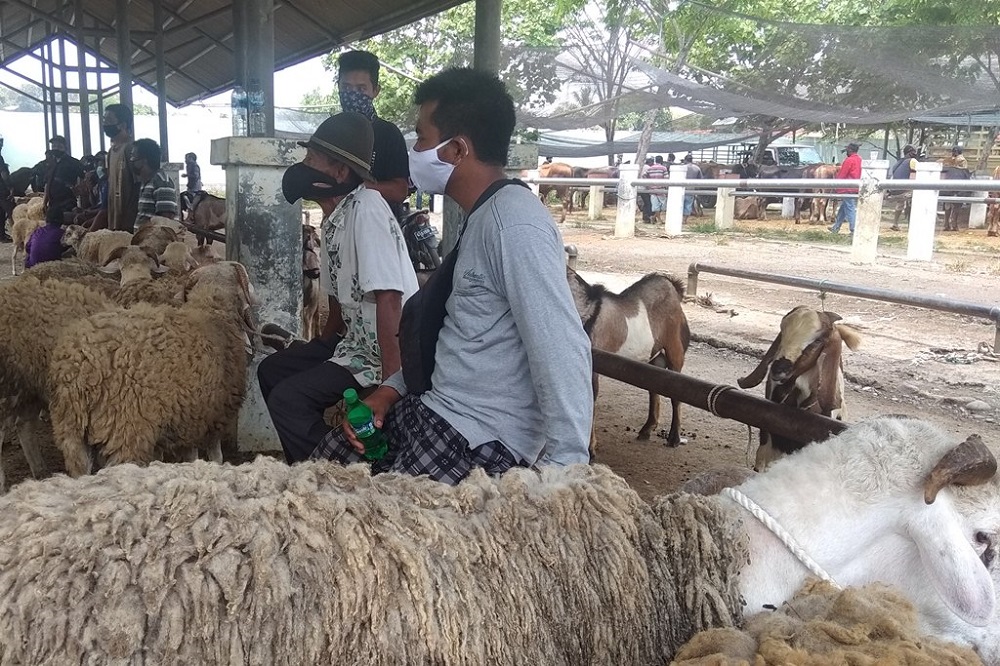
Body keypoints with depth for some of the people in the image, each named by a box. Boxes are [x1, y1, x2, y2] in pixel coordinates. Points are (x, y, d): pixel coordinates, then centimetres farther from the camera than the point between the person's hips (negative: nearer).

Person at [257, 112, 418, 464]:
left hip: (386, 352, -10)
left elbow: (388, 299, -27)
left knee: (286, 400, -17)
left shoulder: (366, 207, -21)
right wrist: (318, 350, 19)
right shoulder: (334, 217, 7)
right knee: (272, 370, 19)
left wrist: (391, 384, -29)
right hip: (355, 339, 10)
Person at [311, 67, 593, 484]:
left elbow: (562, 353, -27)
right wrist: (393, 388, 9)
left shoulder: (515, 224, -23)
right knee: (324, 466, 15)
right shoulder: (480, 218, 8)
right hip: (433, 408, 9)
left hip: (481, 442, -9)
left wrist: (562, 469, -25)